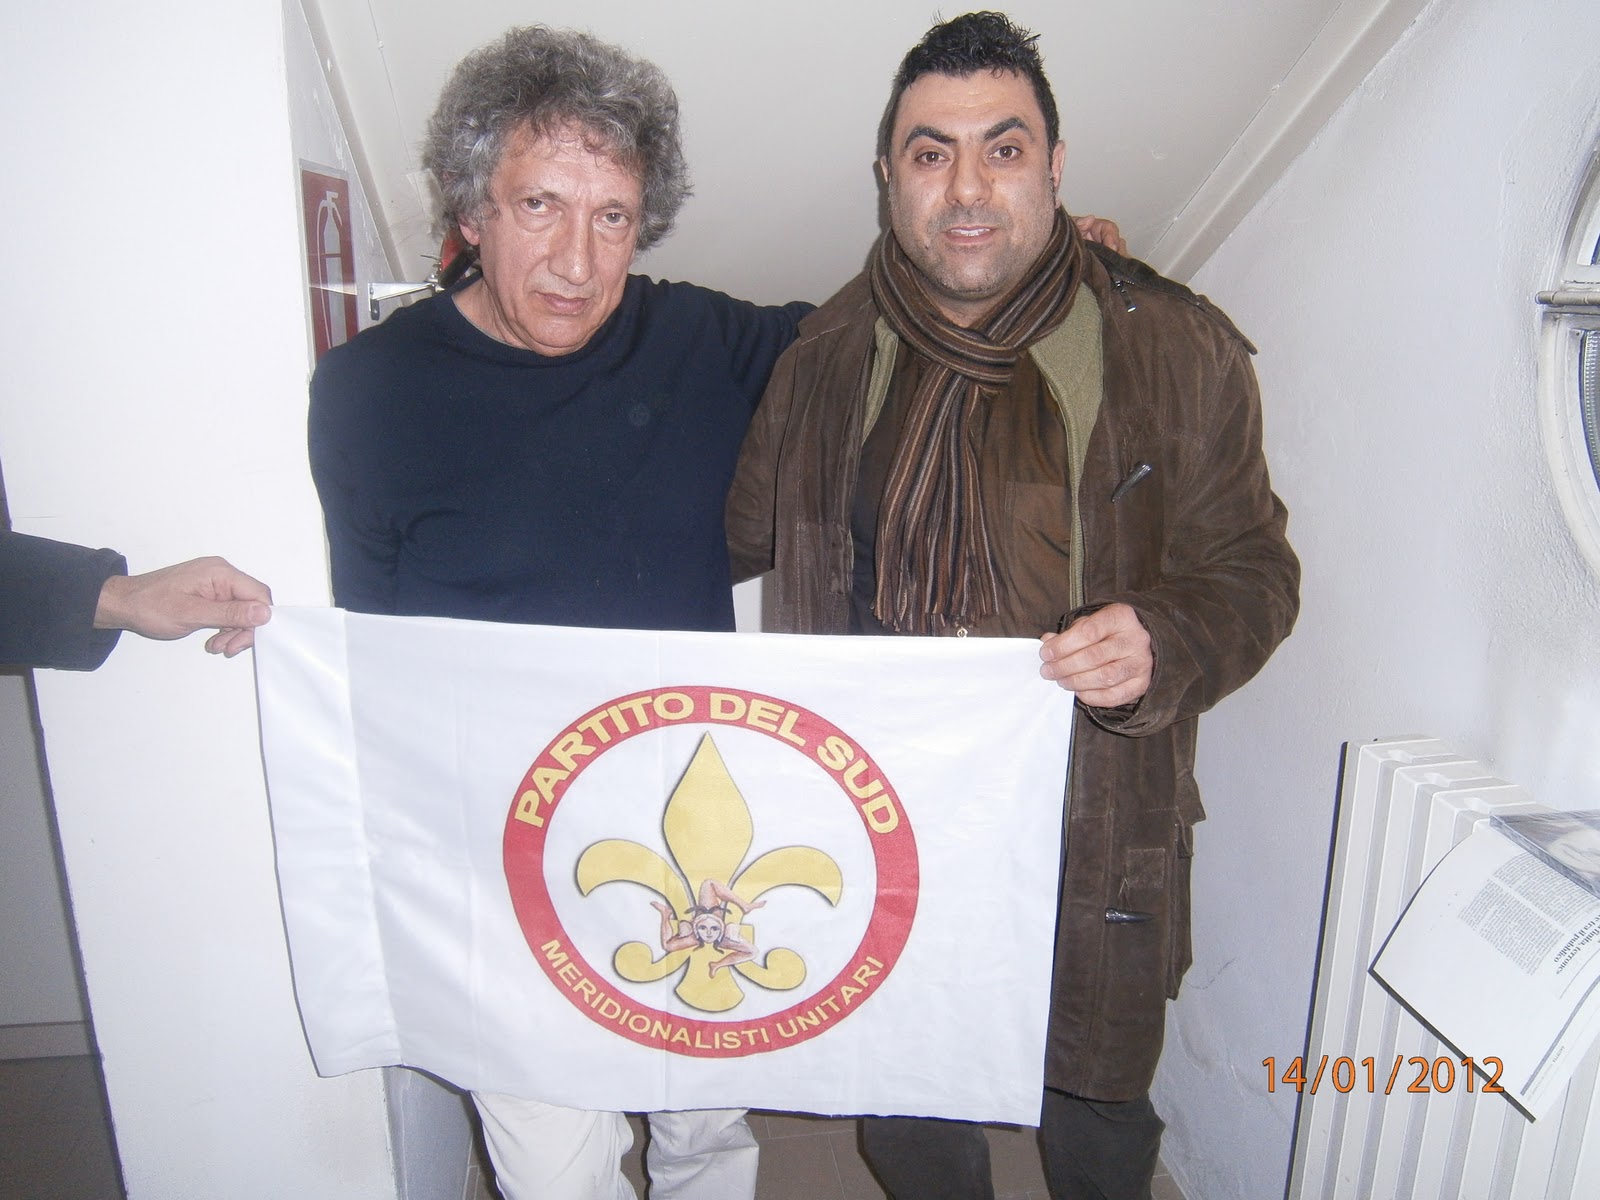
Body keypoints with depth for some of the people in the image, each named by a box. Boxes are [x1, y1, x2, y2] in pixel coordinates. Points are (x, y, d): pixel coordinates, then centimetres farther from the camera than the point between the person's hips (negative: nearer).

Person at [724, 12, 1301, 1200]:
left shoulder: (1175, 349, -7)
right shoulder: (829, 355, 1)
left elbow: (1252, 571, -2)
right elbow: (735, 533, 12)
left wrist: (1161, 644, -23)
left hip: (1091, 850, -1)